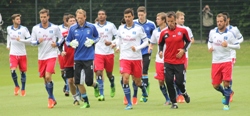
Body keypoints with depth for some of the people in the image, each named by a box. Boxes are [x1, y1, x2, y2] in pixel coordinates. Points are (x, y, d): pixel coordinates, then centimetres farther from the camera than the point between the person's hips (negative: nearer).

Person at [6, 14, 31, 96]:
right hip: (13, 54, 1)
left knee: (23, 72, 5)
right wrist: (8, 45, 22)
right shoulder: (9, 29, 4)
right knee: (13, 70, -15)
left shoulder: (24, 29, -6)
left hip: (22, 54, -1)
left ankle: (23, 89, 19)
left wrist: (21, 40, -25)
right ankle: (16, 86, 8)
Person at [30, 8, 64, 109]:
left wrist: (57, 44, -11)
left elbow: (61, 38, 9)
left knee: (48, 76, -19)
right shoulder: (35, 28, 2)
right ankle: (52, 99, 22)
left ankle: (50, 98, -4)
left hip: (51, 55, -3)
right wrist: (38, 42, -16)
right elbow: (32, 41, 5)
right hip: (41, 57, 3)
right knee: (45, 79, 8)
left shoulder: (55, 28, -3)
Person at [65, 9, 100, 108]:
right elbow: (67, 41, 9)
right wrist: (71, 43, -14)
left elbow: (97, 37, 13)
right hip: (77, 58, 2)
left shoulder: (91, 27, -2)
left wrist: (92, 41, -8)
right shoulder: (72, 28, 1)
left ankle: (96, 86, 31)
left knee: (88, 82, -6)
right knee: (78, 82, 0)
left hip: (88, 58, -2)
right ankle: (86, 102, 15)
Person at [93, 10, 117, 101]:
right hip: (98, 53, 0)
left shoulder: (111, 25, -1)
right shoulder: (94, 27, 4)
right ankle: (101, 94, -13)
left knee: (109, 73, 10)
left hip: (109, 53, 0)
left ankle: (112, 86, 43)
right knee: (99, 73, -14)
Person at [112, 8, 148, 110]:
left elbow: (146, 41, -1)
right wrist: (116, 44, 0)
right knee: (125, 79, -17)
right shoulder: (121, 29, 4)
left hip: (136, 58, -1)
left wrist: (137, 48, -16)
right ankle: (129, 103, -8)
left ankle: (144, 89, 46)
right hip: (124, 58, 1)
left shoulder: (139, 28, -6)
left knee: (137, 82, 8)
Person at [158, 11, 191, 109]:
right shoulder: (164, 33, 0)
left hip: (180, 61, -1)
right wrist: (160, 51, -6)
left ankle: (184, 93, 33)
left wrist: (184, 50, -8)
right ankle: (174, 103, 8)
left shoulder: (182, 31, -3)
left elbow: (188, 41, 8)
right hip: (168, 62, 1)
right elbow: (160, 44, 13)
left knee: (179, 82, -3)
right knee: (169, 82, -6)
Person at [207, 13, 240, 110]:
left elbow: (238, 46, -5)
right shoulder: (212, 32, 3)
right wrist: (209, 47, 0)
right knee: (215, 85, 3)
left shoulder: (230, 34, -6)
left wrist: (228, 45, -20)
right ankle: (225, 94, 35)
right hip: (215, 62, 3)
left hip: (226, 61, -3)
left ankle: (226, 104, 5)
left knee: (226, 83, -10)